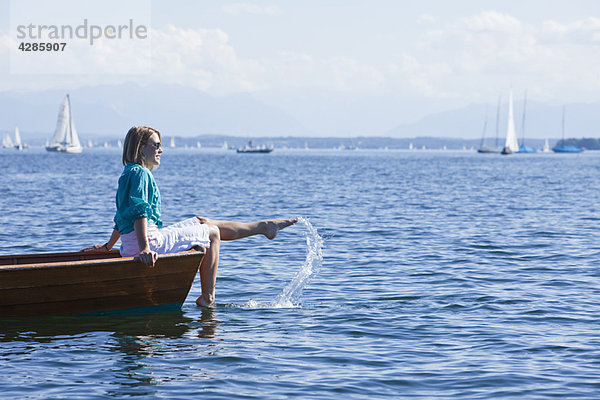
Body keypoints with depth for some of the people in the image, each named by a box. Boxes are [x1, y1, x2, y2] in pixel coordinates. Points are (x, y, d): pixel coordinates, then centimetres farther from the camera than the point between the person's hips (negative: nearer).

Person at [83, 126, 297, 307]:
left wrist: (108, 246, 30)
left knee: (202, 223, 21)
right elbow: (139, 213, -26)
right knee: (211, 233, 4)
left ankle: (263, 226, 31)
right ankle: (207, 299, 4)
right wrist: (144, 249, -33)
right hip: (153, 241, -11)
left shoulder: (128, 173, 18)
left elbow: (123, 216, 25)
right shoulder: (140, 173, -14)